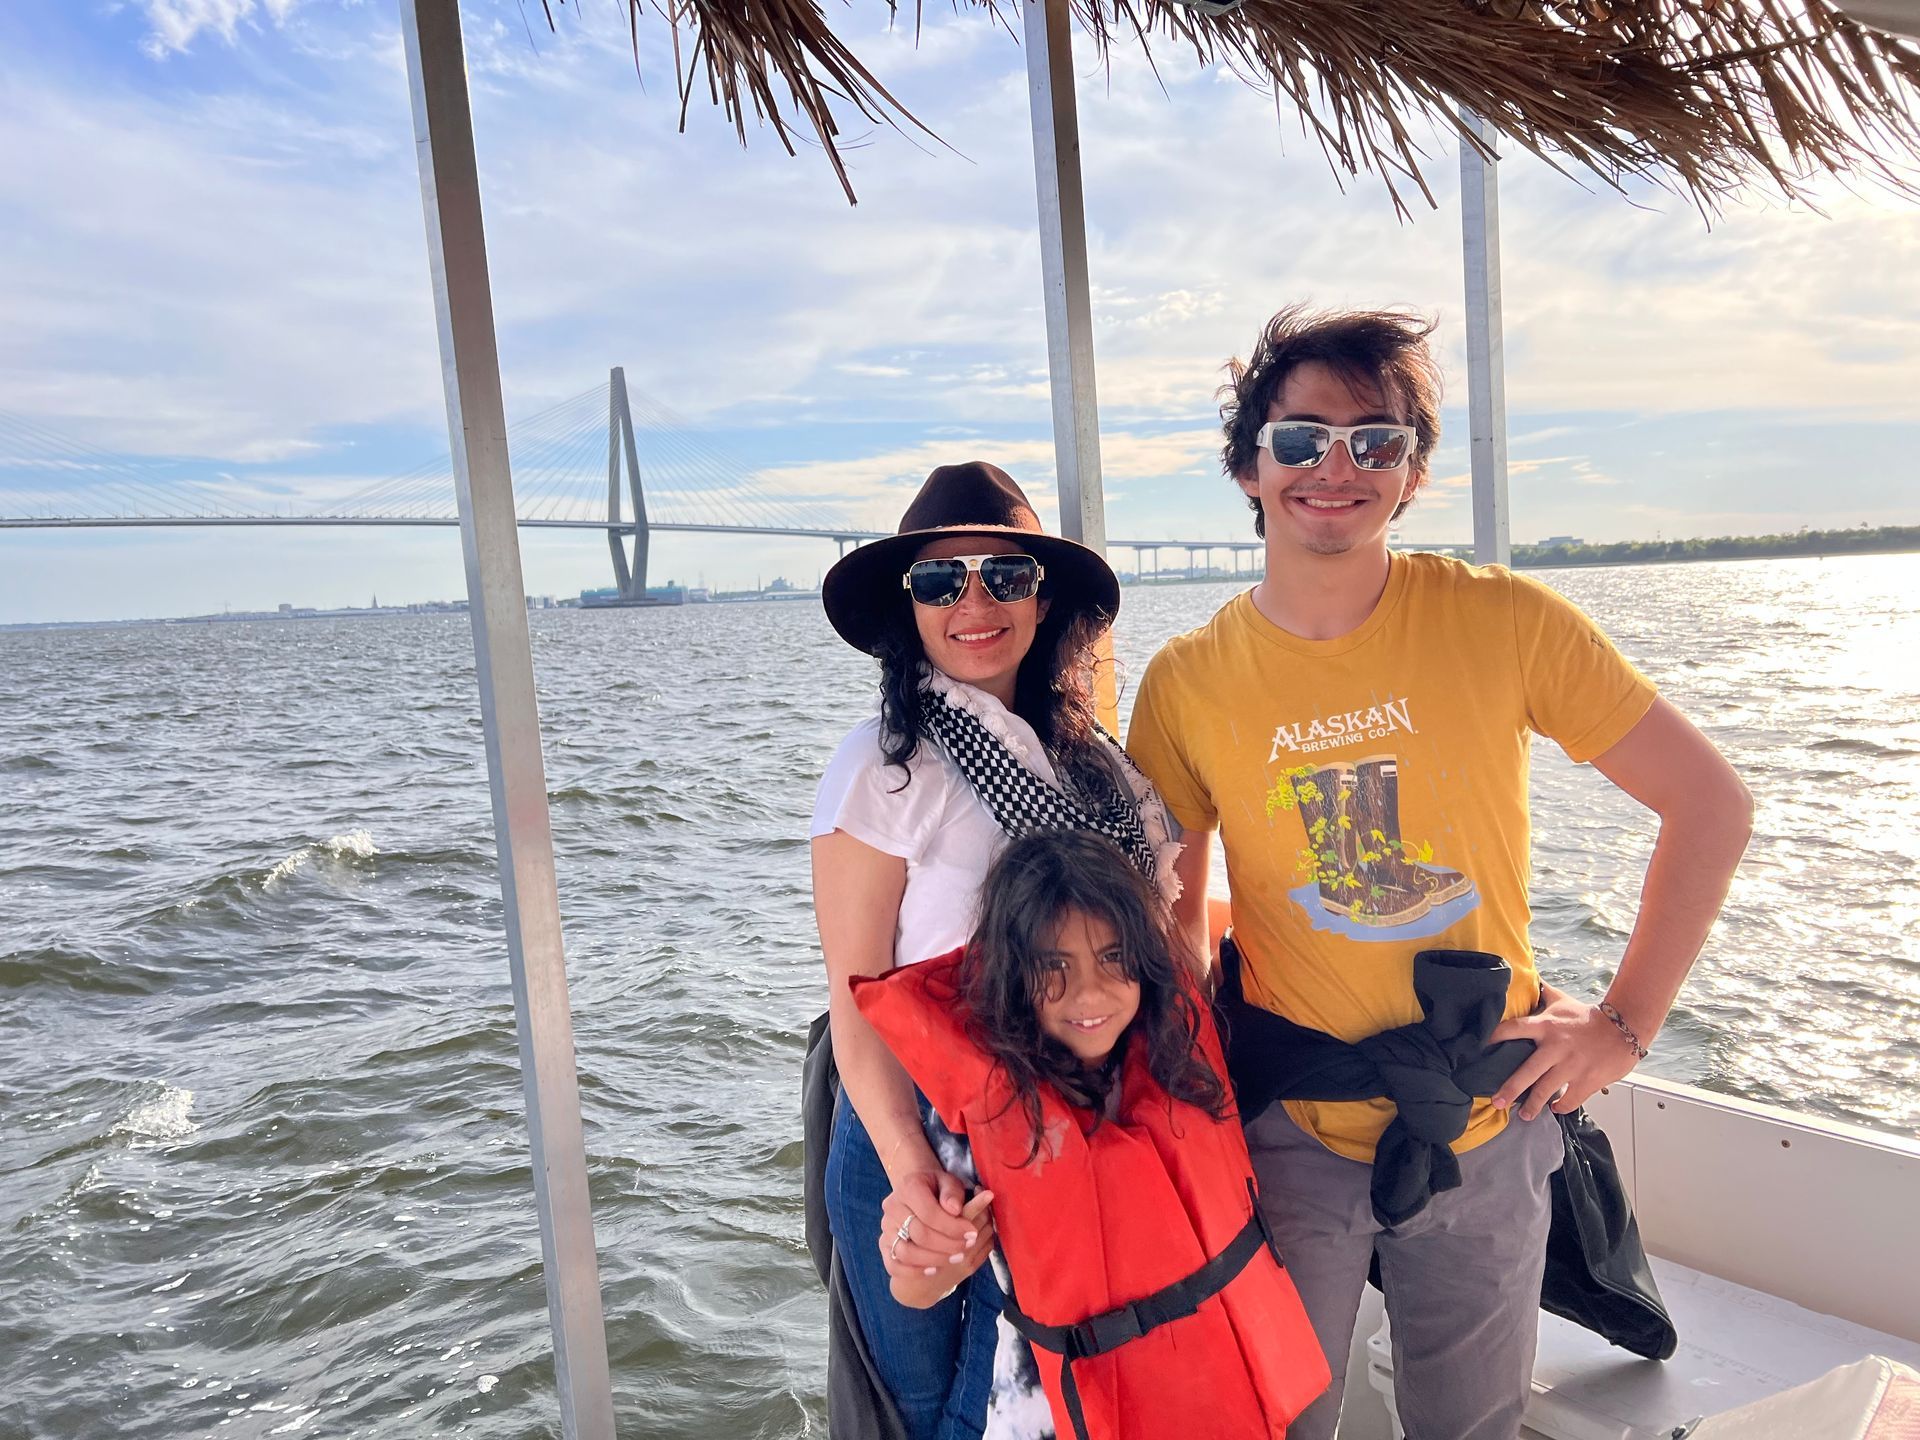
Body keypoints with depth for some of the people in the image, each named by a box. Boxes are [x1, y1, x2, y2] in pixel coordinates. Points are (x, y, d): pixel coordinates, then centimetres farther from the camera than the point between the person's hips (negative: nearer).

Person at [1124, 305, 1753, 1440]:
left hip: (1485, 1125, 1)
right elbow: (1169, 909, 2)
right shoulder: (1186, 684, -10)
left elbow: (1712, 805, -4)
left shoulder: (1504, 621, -12)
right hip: (1289, 1131, 0)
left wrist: (1626, 1024, -5)